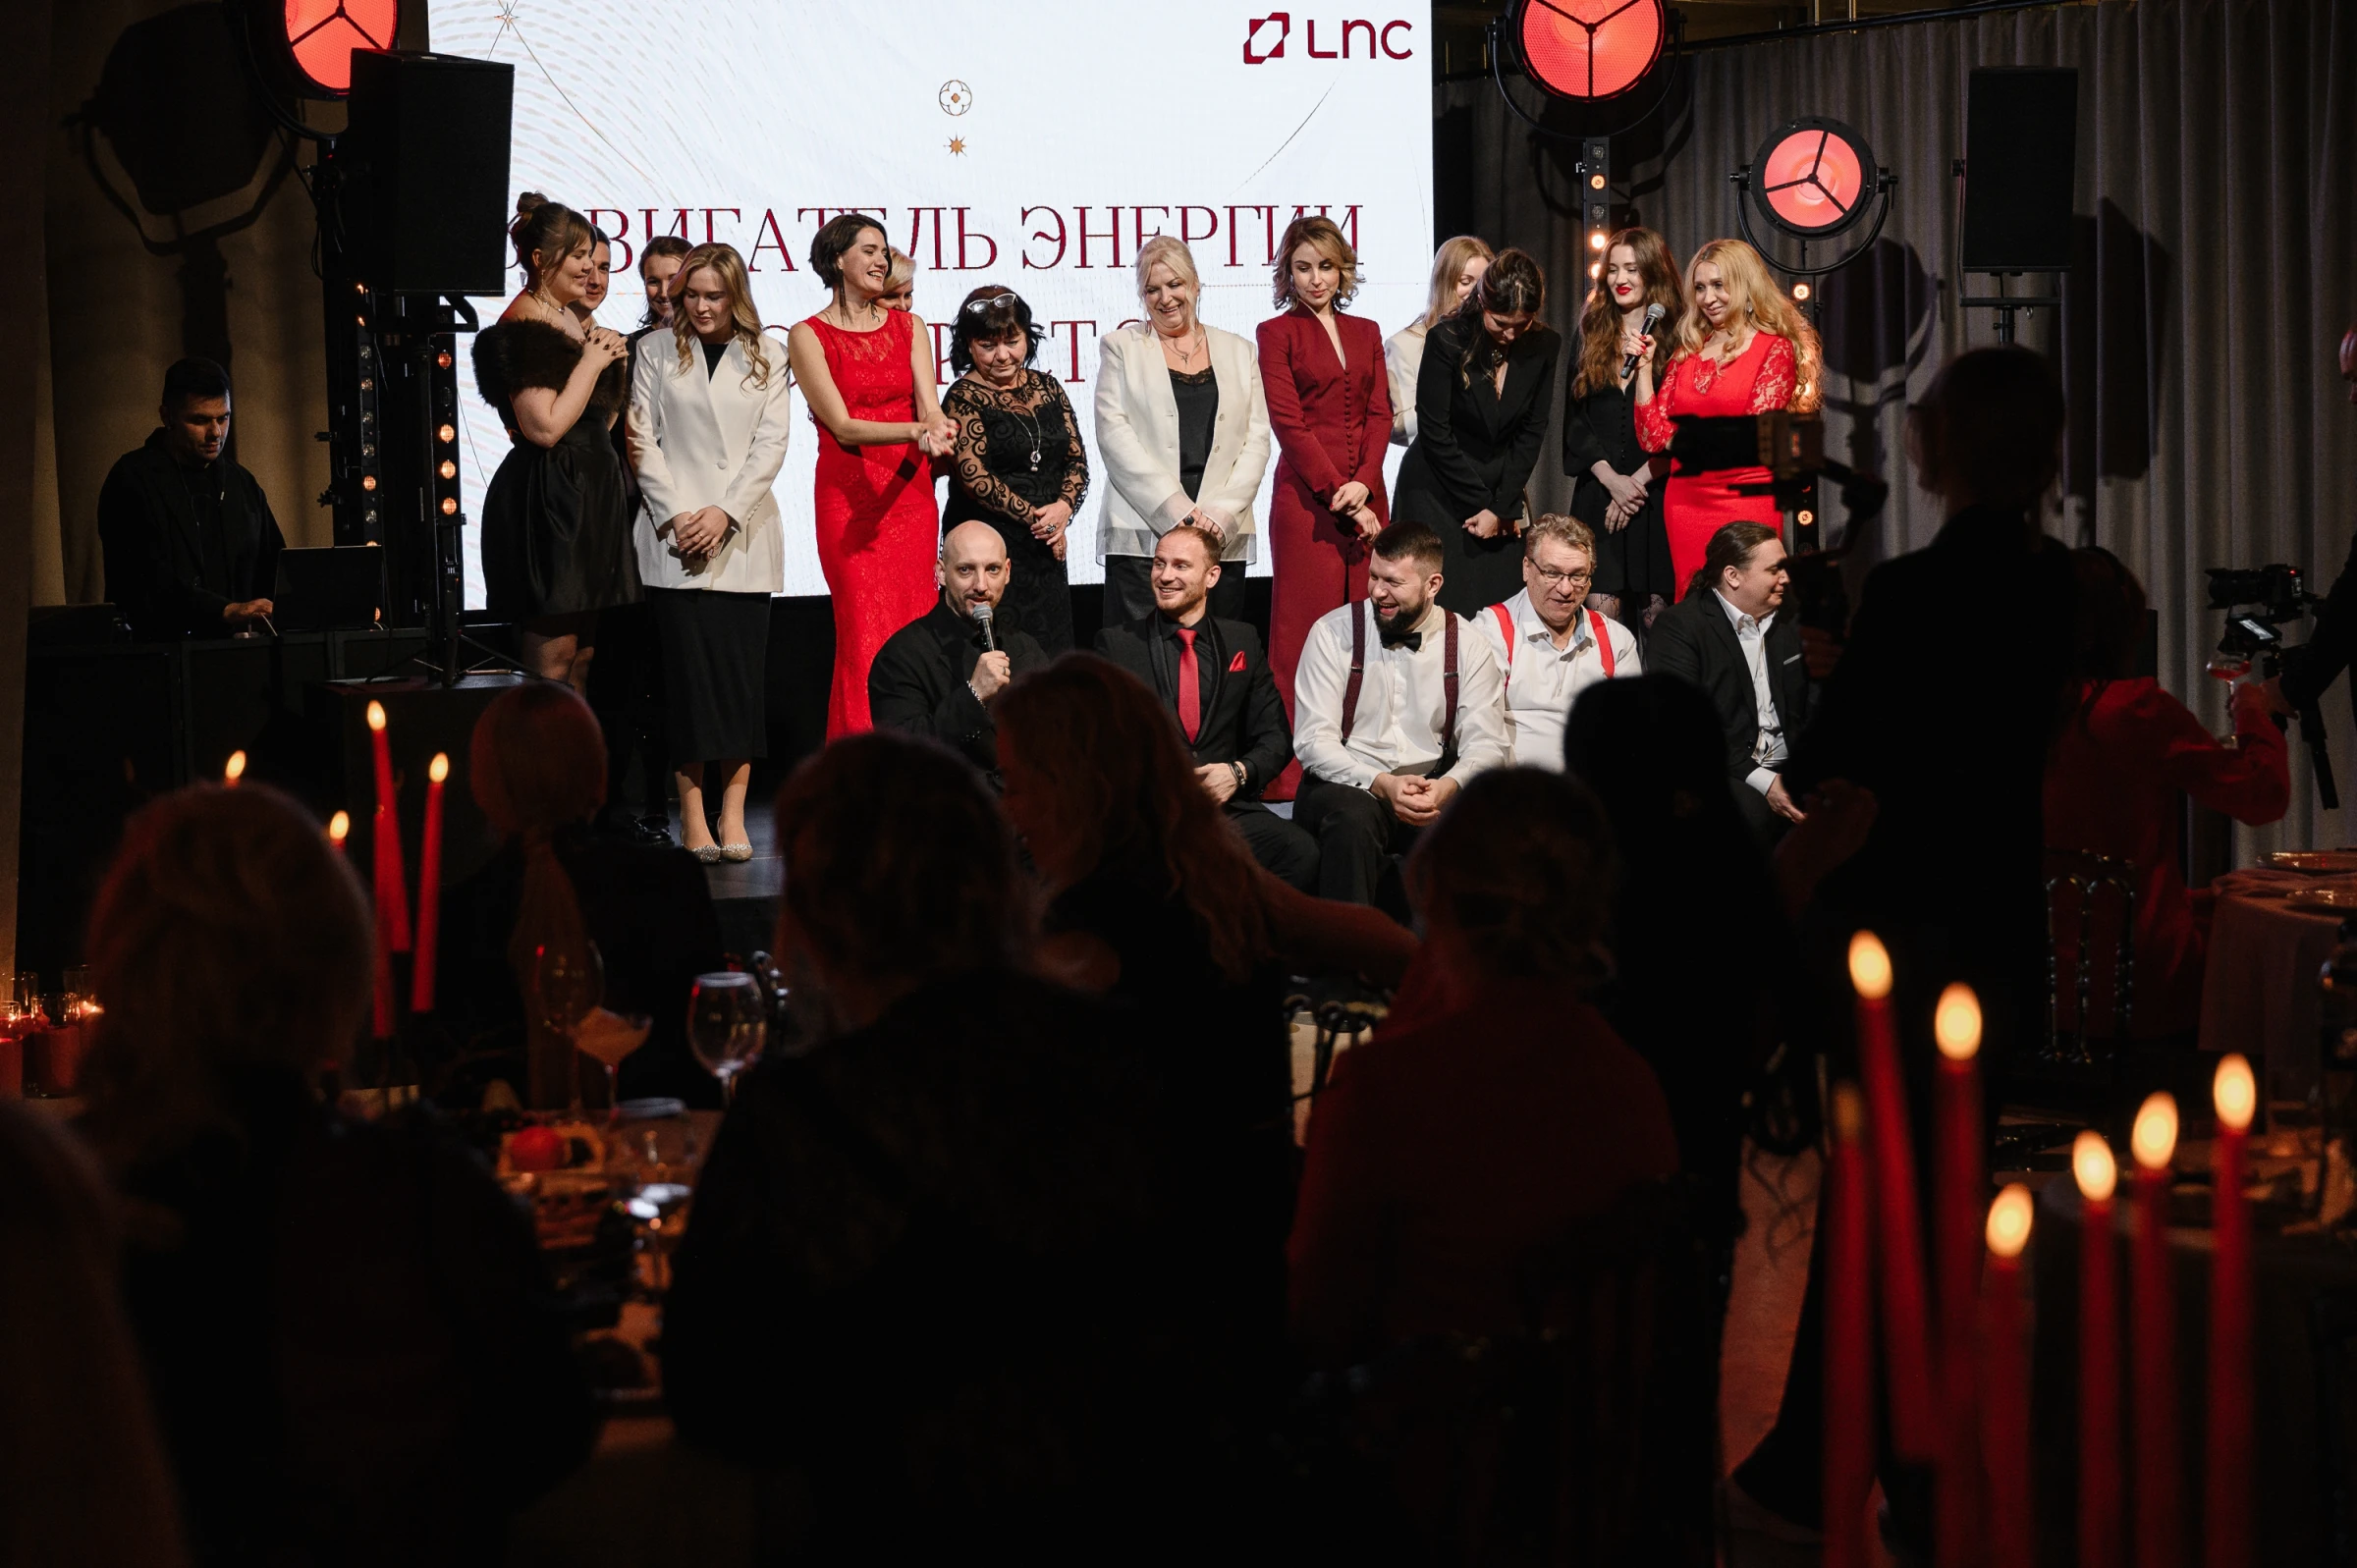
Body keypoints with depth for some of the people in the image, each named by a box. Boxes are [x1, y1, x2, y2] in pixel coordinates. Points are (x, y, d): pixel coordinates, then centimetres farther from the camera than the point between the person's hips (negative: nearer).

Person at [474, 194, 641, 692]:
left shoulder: (569, 319, 17)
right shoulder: (523, 324, -12)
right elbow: (545, 427, -21)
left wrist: (610, 364, 9)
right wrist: (591, 363, -14)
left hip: (586, 496, 10)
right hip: (546, 497, -10)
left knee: (581, 657, 8)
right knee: (551, 660, -10)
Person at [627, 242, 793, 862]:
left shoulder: (765, 360, 9)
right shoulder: (658, 357, 8)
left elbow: (772, 444, 2)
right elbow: (642, 441, 3)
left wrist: (725, 512, -9)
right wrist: (677, 515, -8)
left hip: (743, 534, 1)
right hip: (675, 537, -1)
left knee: (742, 670, -3)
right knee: (689, 669, -5)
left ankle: (733, 816, 1)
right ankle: (693, 817, -3)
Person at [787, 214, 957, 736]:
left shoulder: (909, 327, 12)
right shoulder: (808, 336, -1)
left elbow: (929, 407, -1)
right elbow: (843, 425, -9)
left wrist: (935, 433, -26)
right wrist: (919, 430, -23)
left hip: (910, 493, 4)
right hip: (848, 495, -4)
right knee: (866, 634, -9)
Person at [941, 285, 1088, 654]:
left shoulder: (1046, 388, 12)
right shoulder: (964, 398, -5)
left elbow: (1077, 458, 11)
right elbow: (973, 475, -12)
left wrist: (1064, 507, -9)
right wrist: (1037, 518, -10)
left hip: (1045, 550, 6)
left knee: (1052, 650, 4)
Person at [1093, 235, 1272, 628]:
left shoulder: (1238, 352, 16)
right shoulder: (1120, 348, 9)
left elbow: (1257, 440, 9)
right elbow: (1114, 436, -1)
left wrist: (1222, 514, -6)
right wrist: (1177, 510, -10)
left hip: (1224, 536, 2)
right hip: (1141, 535, -2)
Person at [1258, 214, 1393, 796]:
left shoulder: (1366, 332, 17)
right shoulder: (1278, 333, 3)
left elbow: (1380, 414, 10)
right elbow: (1288, 422, -5)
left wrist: (1363, 484, -7)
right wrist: (1338, 496, -11)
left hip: (1365, 496, 5)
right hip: (1306, 497, -5)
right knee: (1304, 627, -7)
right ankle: (1293, 775, -7)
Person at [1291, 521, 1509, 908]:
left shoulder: (1466, 644, 6)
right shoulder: (1333, 633, 0)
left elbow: (1486, 744, -1)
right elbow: (1313, 741, -7)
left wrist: (1448, 787, -23)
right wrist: (1382, 785, -23)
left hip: (1430, 792, 2)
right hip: (1347, 788, -2)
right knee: (1355, 814, -37)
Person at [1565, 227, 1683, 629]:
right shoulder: (1591, 333, 13)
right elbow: (1575, 418, 8)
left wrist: (1639, 480, -10)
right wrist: (1611, 479, -5)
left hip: (1656, 495, -3)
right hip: (1598, 493, 3)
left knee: (1656, 613, -3)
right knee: (1600, 612, -6)